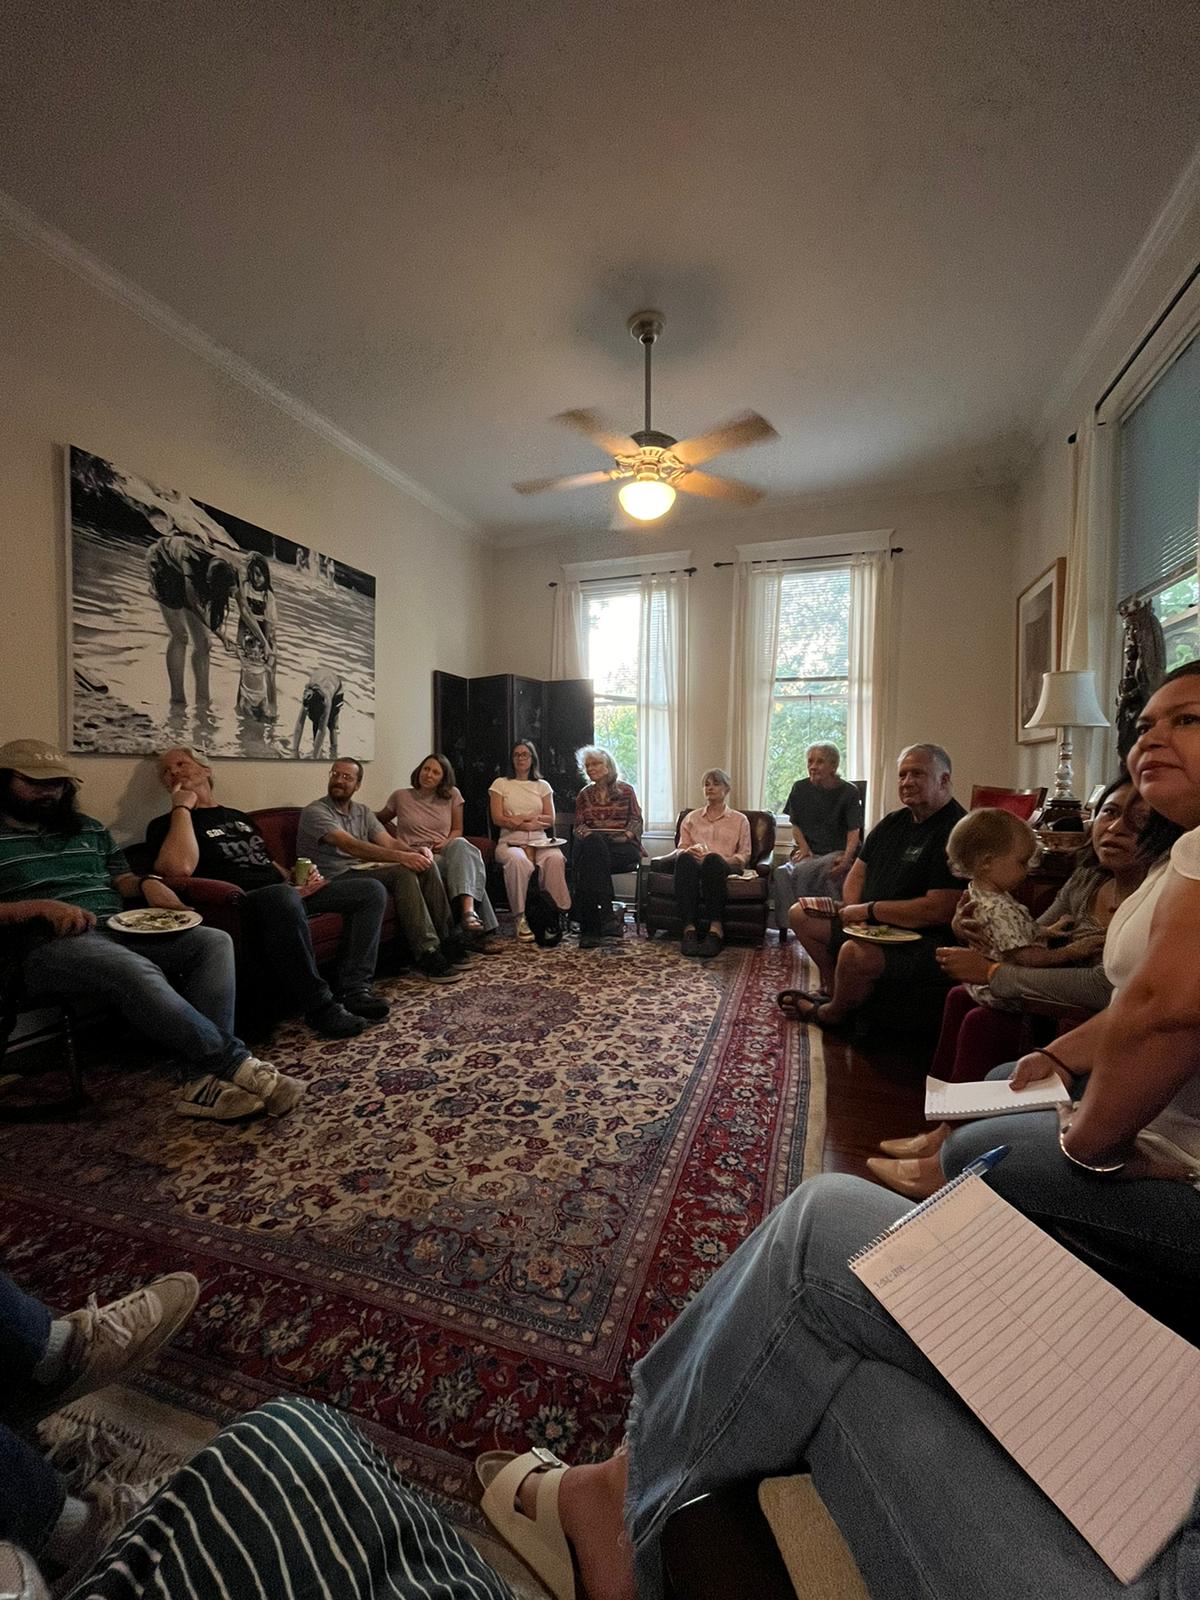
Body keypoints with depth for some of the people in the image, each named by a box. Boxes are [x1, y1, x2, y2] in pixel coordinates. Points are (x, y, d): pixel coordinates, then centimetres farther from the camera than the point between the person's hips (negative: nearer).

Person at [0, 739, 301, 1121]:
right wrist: (42, 908, -16)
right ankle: (233, 1064, -33)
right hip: (53, 944, -6)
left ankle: (204, 1081, -30)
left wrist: (148, 883, 2)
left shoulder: (89, 828, 25)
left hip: (123, 928, 6)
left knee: (214, 941, -20)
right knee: (137, 971, -38)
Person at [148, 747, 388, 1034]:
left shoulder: (240, 817, 28)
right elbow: (179, 868, -16)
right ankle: (319, 1006, -30)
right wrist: (182, 807, -5)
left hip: (287, 893, 8)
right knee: (283, 897, -42)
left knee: (371, 890, -4)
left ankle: (354, 988, -13)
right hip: (240, 902, -7)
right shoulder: (166, 825, 7)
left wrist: (299, 880, 9)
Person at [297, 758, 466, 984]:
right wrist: (401, 857, -33)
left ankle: (446, 939, -11)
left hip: (365, 871, 7)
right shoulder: (315, 812, -8)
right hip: (336, 879, -7)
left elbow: (389, 843, 3)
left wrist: (415, 852, -20)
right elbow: (351, 846, -23)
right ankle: (427, 955, -29)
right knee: (402, 873, -28)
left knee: (424, 864, -14)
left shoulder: (363, 811, 16)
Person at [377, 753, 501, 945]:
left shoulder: (452, 795, 13)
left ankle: (469, 911, -55)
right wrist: (398, 836, 10)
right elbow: (379, 819, 25)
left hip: (445, 851, 2)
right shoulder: (401, 797, 9)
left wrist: (446, 842, -3)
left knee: (461, 844, -38)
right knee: (468, 865, -34)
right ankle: (480, 930, -39)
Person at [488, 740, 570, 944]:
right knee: (518, 861, -38)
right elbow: (498, 819, 0)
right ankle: (522, 918, -31)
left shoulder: (542, 785, 18)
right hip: (510, 842, -1)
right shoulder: (501, 784, 13)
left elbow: (550, 820, 7)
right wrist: (533, 820, -5)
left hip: (540, 842, 2)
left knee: (556, 859, -33)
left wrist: (517, 818, -5)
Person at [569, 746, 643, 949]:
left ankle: (590, 928, -38)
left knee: (589, 860, -35)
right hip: (592, 845, 2)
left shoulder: (625, 790, 15)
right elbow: (578, 825, 15)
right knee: (591, 842, -38)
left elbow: (636, 820, 8)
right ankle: (605, 916, -42)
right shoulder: (584, 795, 23)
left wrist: (628, 833, -14)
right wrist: (583, 831, -9)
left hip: (623, 847, -2)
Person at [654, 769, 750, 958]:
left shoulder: (739, 819, 22)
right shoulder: (691, 818, 29)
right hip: (695, 868, 2)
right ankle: (689, 928, -46)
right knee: (685, 858, -37)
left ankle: (715, 928, -44)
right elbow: (681, 848, 20)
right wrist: (687, 851, -6)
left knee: (713, 859, -39)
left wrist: (723, 859, -9)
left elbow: (744, 855, 12)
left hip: (725, 868, -1)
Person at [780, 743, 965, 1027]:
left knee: (855, 952, -36)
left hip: (925, 940, -9)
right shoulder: (893, 822, 12)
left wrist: (869, 909, -16)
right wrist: (853, 912, -6)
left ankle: (832, 1013, -3)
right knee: (800, 914, 8)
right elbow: (858, 873, 15)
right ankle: (833, 989, 15)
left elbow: (939, 910, -24)